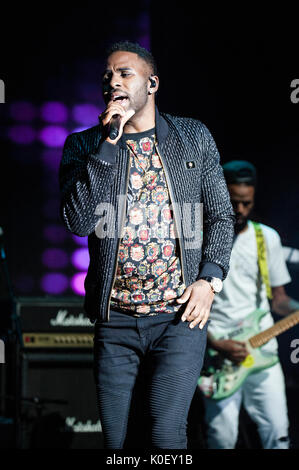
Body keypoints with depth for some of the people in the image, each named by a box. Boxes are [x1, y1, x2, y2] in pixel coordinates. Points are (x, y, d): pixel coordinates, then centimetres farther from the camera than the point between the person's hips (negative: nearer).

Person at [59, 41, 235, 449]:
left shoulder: (194, 137, 7)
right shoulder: (84, 146, 4)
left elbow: (221, 215, 12)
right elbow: (79, 221, -11)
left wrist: (210, 278, -4)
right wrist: (109, 141, -13)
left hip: (180, 313, -1)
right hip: (114, 316, 1)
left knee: (166, 434, -12)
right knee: (114, 437, 5)